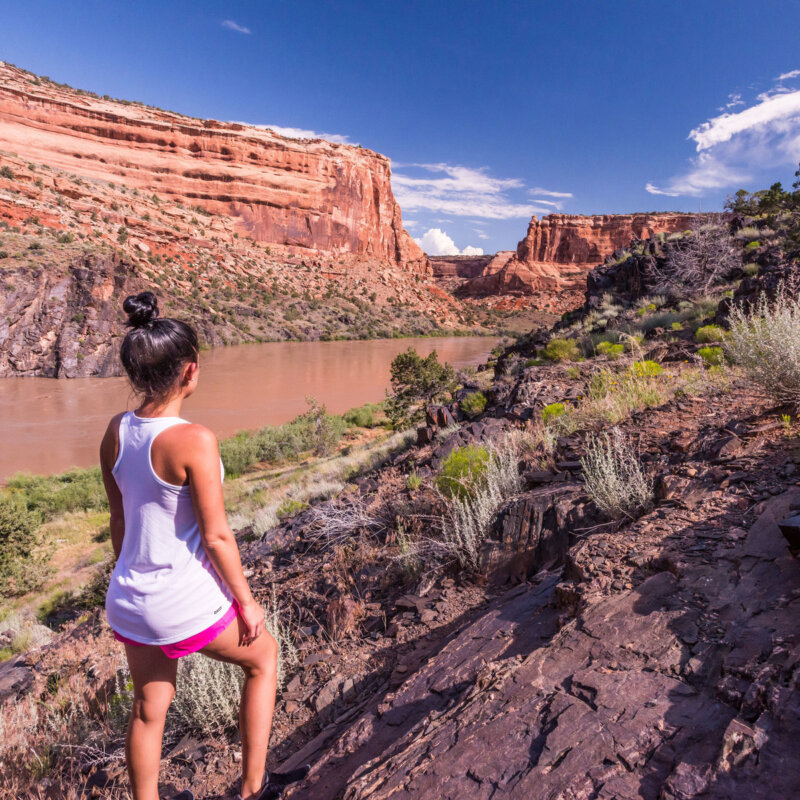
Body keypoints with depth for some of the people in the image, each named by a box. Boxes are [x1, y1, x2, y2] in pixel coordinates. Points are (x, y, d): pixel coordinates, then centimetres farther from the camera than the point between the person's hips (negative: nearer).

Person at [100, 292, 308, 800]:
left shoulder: (116, 431, -4)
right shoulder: (193, 440, -25)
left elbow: (119, 520, 7)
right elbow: (216, 536, -20)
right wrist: (246, 600, -6)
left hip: (128, 601, 6)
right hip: (188, 604, -6)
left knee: (149, 708, 26)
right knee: (264, 656, 21)